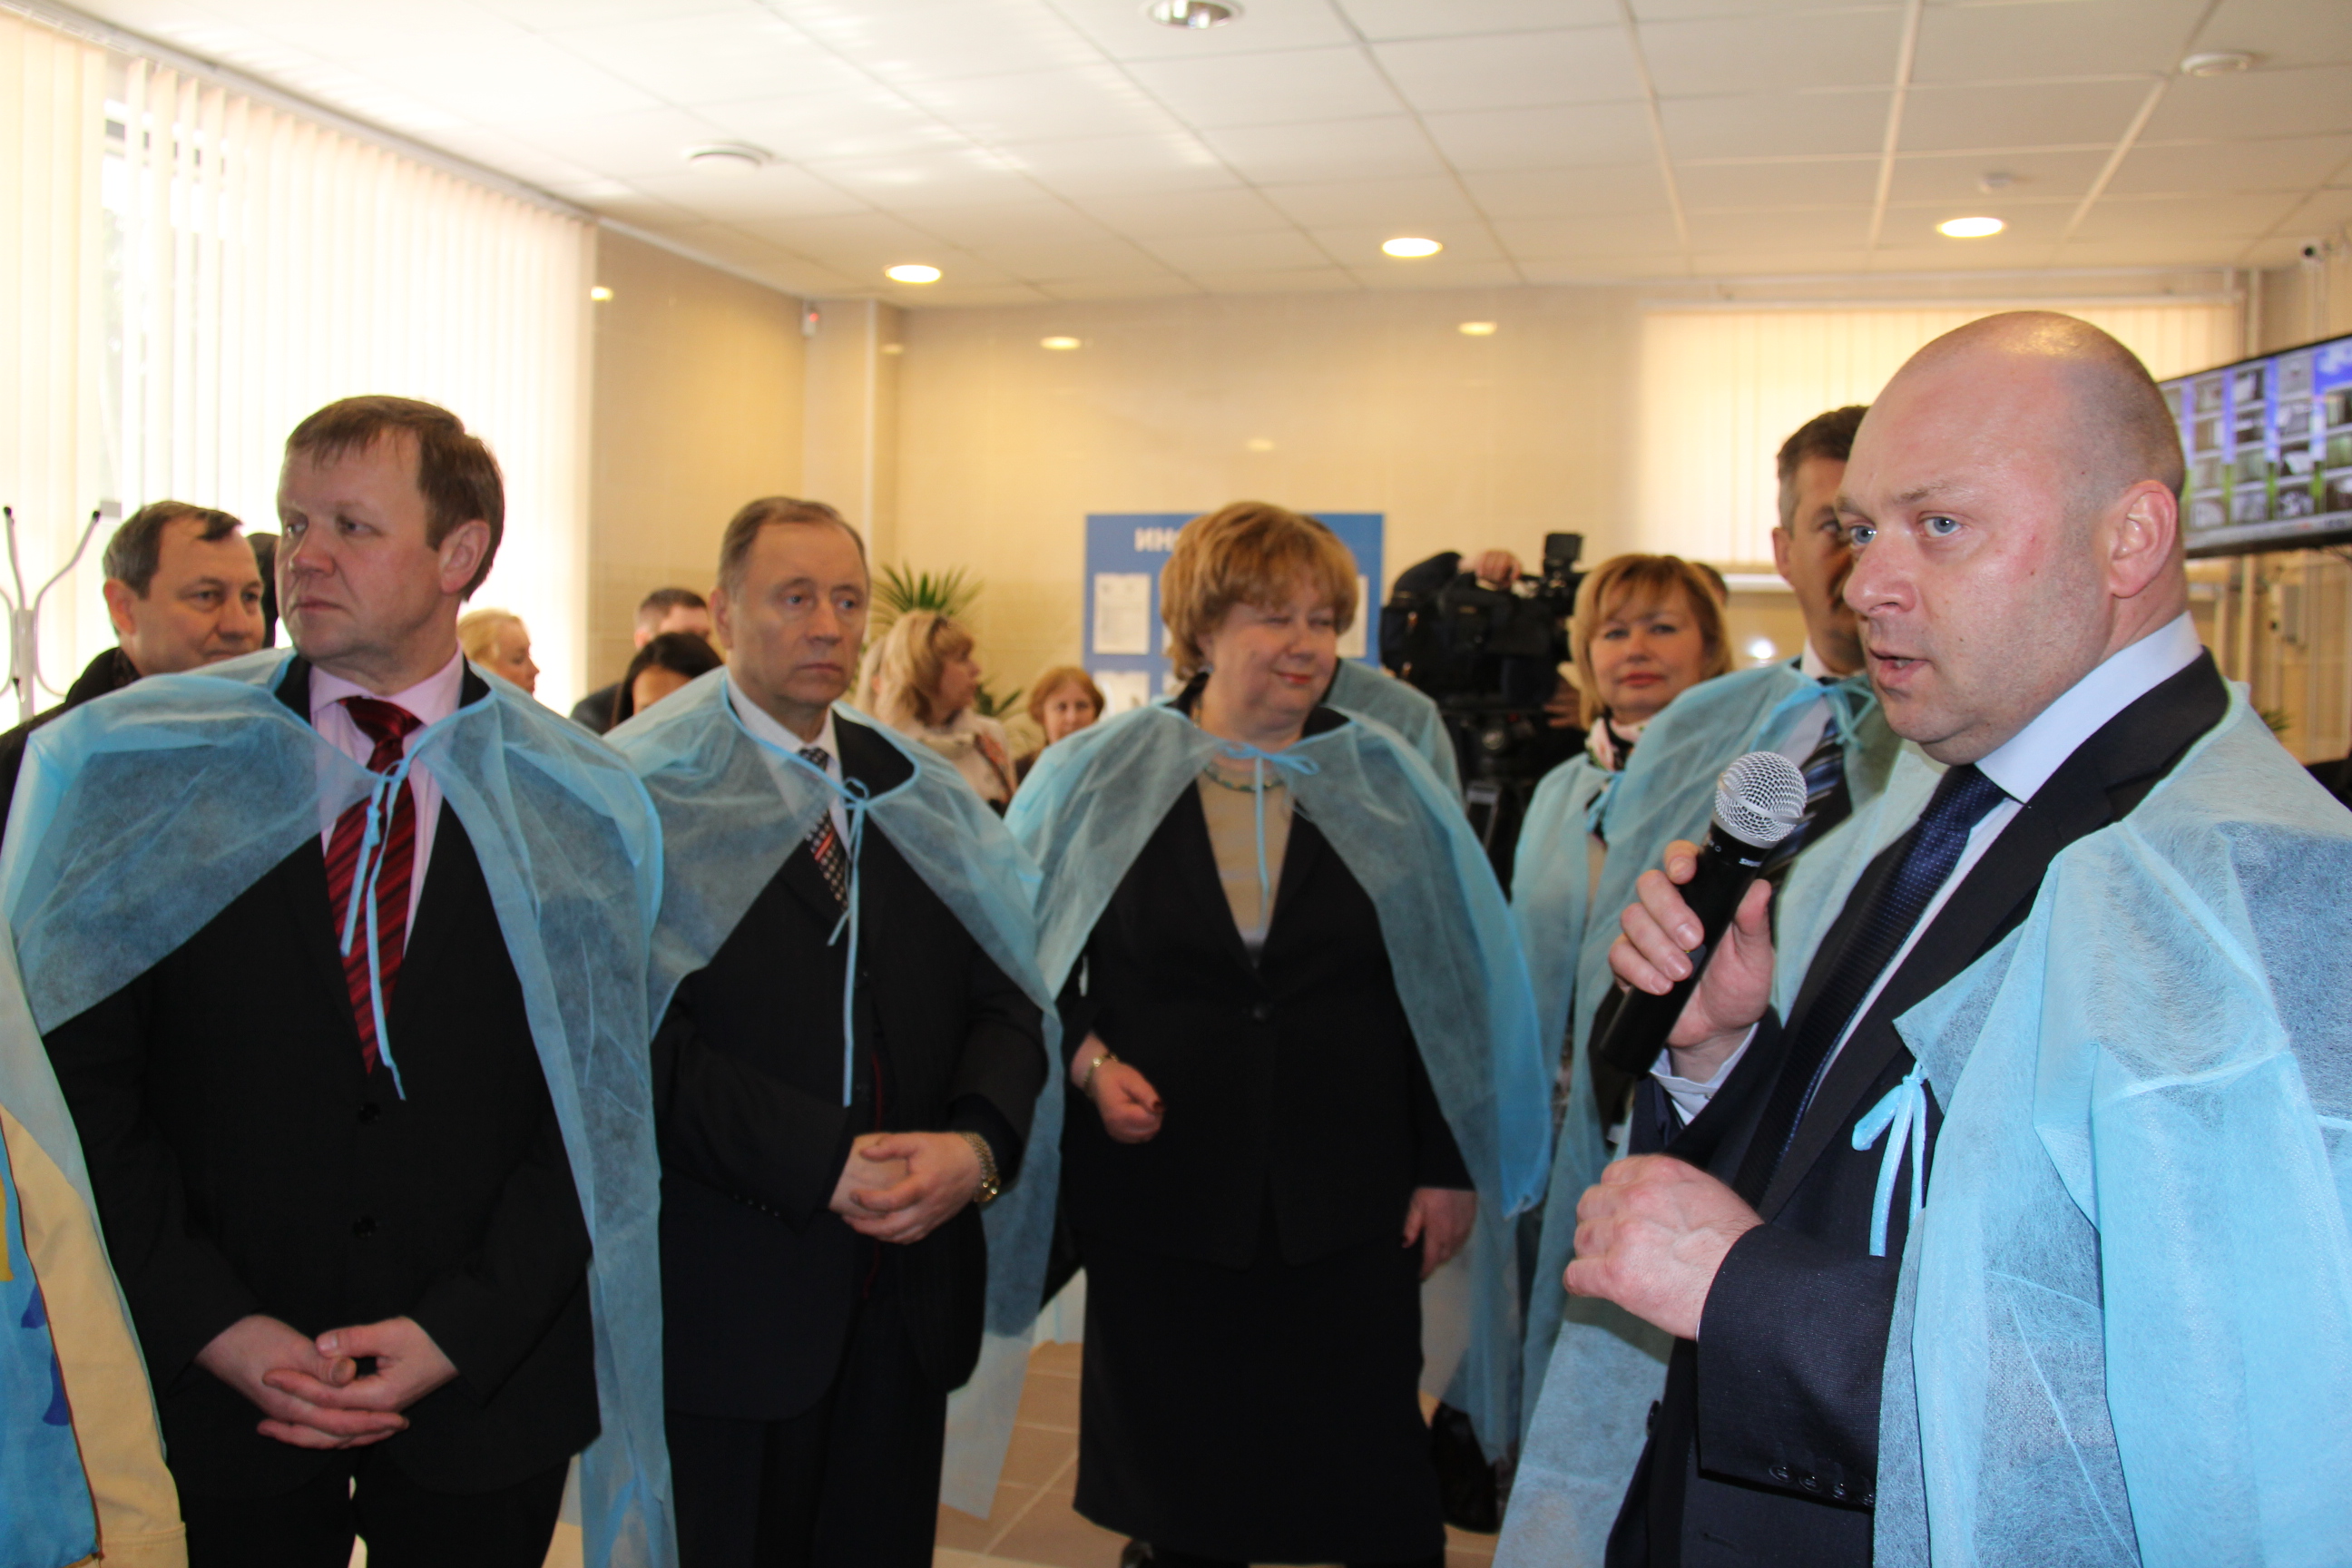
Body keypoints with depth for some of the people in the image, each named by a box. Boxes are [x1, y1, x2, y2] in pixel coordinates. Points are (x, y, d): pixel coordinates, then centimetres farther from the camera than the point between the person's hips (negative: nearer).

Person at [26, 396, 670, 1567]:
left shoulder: (574, 810, -3)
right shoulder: (138, 769, -2)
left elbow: (598, 1108, -4)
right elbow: (83, 1083, -4)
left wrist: (459, 1329, -11)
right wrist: (215, 1326, -11)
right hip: (216, 1389, 0)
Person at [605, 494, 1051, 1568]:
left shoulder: (921, 797, 11)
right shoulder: (646, 794, -6)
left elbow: (1007, 999, 6)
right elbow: (640, 1039, -15)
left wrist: (979, 1143, -13)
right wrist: (825, 1165, -20)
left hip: (908, 1287, 5)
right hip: (723, 1302, -4)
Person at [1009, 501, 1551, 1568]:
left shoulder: (1388, 785, 2)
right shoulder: (1095, 780, 1)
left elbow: (1449, 986, 3)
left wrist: (1450, 1164, 0)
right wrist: (1085, 1059, -11)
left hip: (1350, 1206, 0)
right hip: (1157, 1192, 0)